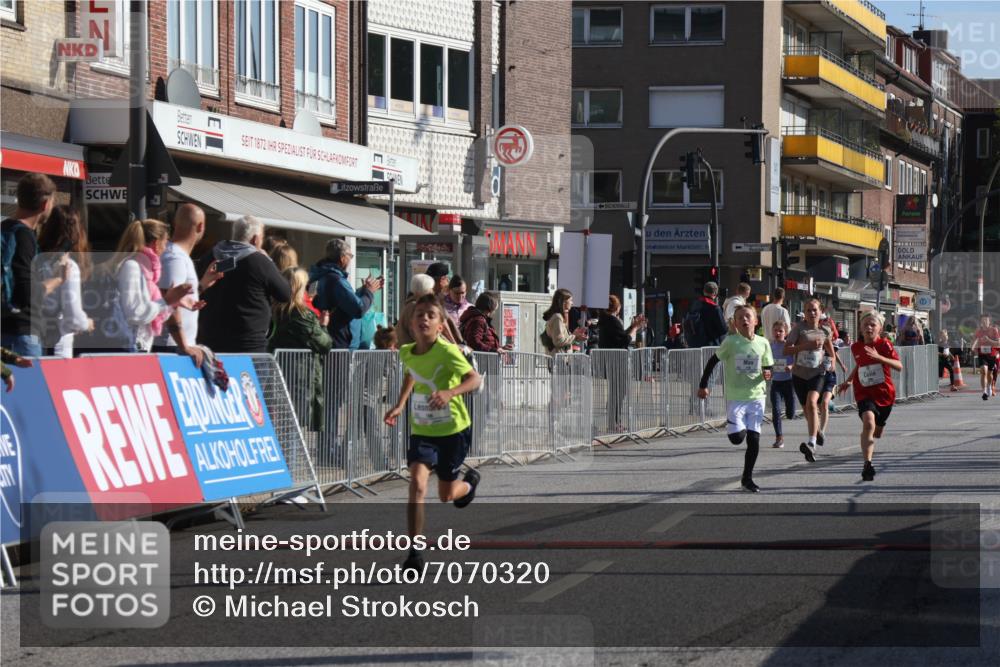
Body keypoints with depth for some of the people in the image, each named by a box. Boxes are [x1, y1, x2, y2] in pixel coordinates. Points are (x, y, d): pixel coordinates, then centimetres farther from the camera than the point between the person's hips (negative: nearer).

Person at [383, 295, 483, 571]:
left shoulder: (447, 352, -19)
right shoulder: (407, 353, -2)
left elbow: (474, 379, -23)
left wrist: (450, 393, -40)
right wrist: (400, 405, 13)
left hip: (452, 429, -3)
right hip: (421, 430, 3)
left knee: (446, 495, 12)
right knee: (417, 482, -20)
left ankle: (470, 482, 51)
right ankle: (415, 553, -17)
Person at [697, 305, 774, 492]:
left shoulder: (763, 343, 1)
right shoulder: (731, 342, -7)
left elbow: (767, 368, 13)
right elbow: (713, 360, 1)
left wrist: (767, 375, -11)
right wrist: (703, 385, -2)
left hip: (756, 396, 3)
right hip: (735, 398, -3)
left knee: (754, 439, 0)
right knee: (737, 437, -14)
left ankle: (747, 478, 14)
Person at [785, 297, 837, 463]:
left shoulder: (825, 330, 3)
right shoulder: (799, 328, -6)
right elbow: (786, 350, -14)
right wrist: (807, 346, -22)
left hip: (817, 373, -1)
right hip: (799, 374, 1)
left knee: (812, 402, -25)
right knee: (807, 410, 11)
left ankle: (812, 444, -35)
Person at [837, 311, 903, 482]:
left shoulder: (884, 344, -10)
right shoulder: (856, 348, 2)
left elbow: (899, 366, -22)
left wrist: (878, 357, -34)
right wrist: (848, 381, 18)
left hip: (885, 393, 0)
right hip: (864, 393, 0)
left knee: (877, 433, 17)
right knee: (868, 423, -29)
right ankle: (867, 464, -34)